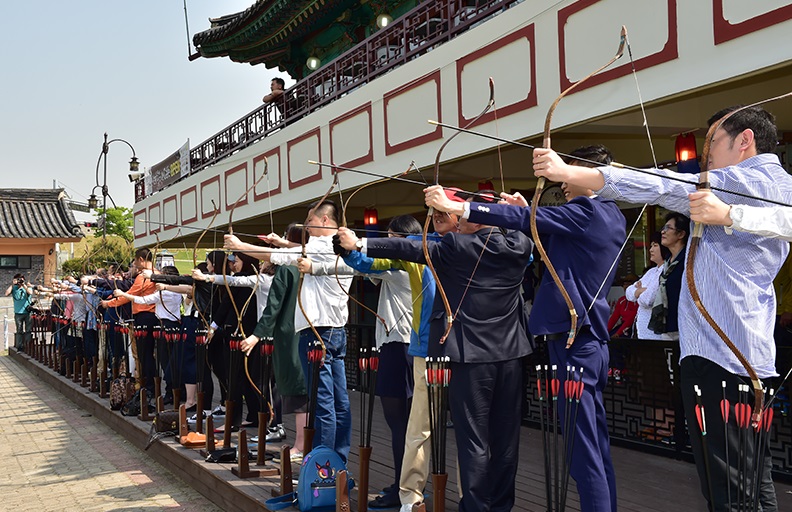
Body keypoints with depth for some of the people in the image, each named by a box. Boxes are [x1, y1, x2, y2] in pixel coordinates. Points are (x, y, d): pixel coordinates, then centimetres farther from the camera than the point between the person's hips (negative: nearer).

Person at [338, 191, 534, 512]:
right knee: (506, 437, 12)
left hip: (471, 355, -5)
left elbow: (408, 248, -6)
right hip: (512, 354, 5)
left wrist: (358, 244, 3)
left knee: (474, 439, 1)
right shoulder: (519, 245, 4)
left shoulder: (457, 247, -10)